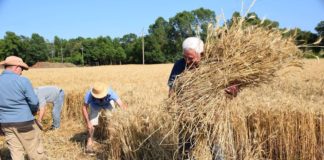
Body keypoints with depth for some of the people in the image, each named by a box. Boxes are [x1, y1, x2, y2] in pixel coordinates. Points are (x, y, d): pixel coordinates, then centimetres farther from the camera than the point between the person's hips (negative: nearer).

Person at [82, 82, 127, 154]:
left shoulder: (110, 93, -43)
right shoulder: (89, 94, -39)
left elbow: (121, 105, -47)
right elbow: (84, 108, -28)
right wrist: (88, 122, -32)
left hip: (108, 103, 0)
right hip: (95, 104, 0)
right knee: (92, 123, -12)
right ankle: (89, 143, 1)